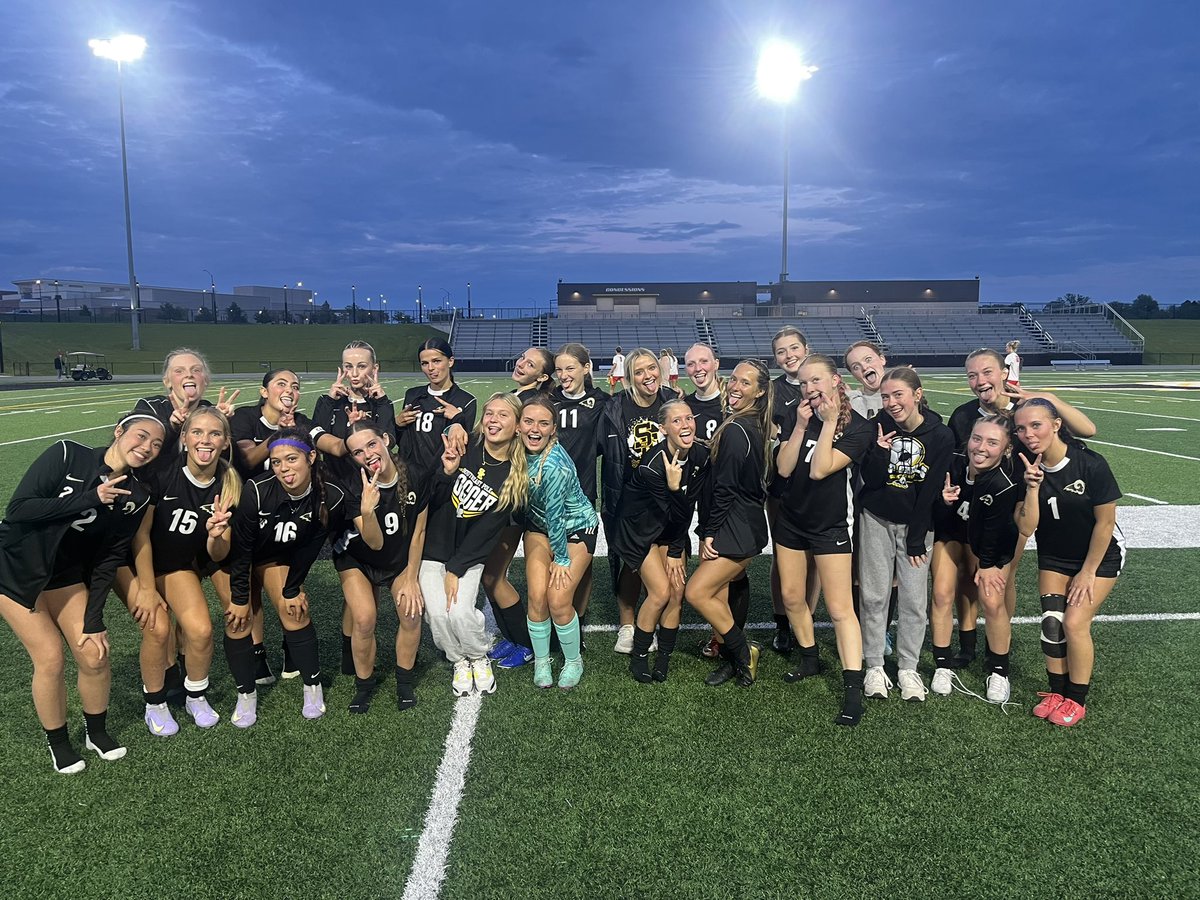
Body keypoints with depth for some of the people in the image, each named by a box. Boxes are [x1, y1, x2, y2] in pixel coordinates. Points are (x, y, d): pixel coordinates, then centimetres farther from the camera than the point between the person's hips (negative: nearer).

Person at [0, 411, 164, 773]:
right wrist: (90, 499, -30)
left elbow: (108, 559, -5)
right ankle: (57, 742, 19)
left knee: (94, 654, -3)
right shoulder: (67, 455, -20)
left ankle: (97, 732, 25)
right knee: (50, 659, -6)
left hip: (66, 574, 4)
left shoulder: (137, 497, -9)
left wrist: (93, 621, -8)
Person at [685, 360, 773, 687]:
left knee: (696, 592, -8)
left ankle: (743, 652, 6)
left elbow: (724, 487, -17)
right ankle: (733, 659, 19)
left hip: (738, 528, -9)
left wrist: (709, 532, -9)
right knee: (717, 595, 11)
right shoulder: (755, 427, 11)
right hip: (743, 525, 9)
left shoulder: (734, 430, -18)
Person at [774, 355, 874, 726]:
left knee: (839, 608, -7)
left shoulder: (858, 427, -13)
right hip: (791, 518, 6)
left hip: (831, 525, -5)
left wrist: (830, 422, -21)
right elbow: (784, 468, -8)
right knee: (792, 597, 13)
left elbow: (819, 470, -24)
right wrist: (801, 425, -14)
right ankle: (809, 658, 35)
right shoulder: (800, 416, 2)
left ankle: (853, 691, -4)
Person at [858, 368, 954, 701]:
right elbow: (871, 481, -9)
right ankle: (874, 667, 15)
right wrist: (880, 451, -27)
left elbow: (930, 492, -9)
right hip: (877, 520, 1)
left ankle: (908, 668, 17)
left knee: (914, 599, 1)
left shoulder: (941, 436, -11)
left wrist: (916, 539, -8)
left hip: (917, 523, -1)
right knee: (873, 595, 2)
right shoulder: (879, 426, -7)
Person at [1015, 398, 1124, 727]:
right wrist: (1032, 488, -33)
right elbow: (1026, 528, -18)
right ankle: (1056, 692, 18)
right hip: (1054, 557, 4)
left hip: (1099, 554, -3)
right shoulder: (1026, 469, -17)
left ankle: (1076, 700, 10)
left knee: (1075, 622, -10)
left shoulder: (1092, 464, -27)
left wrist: (1088, 571, -10)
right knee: (1051, 622, -2)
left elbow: (1105, 522, -17)